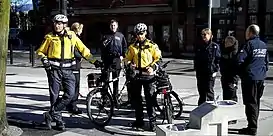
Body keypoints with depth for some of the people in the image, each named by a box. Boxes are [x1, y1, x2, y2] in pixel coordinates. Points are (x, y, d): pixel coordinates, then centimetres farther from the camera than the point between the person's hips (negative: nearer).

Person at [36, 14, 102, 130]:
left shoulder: (72, 36, 5)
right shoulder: (50, 37, 3)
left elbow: (83, 49, 8)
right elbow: (40, 51, 12)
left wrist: (93, 61, 1)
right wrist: (44, 60, -8)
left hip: (67, 69, 2)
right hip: (54, 69, -1)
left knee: (70, 94, -9)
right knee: (54, 96, 1)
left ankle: (50, 114, 3)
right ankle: (58, 120, 15)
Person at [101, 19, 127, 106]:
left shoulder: (120, 36, 11)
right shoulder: (106, 36, 10)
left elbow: (125, 47, 15)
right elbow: (102, 48, 11)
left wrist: (122, 56, 2)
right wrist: (103, 58, 3)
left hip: (117, 59, 0)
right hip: (107, 59, 0)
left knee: (116, 79, 4)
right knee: (106, 78, -6)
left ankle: (115, 97, 10)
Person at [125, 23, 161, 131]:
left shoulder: (152, 46, -2)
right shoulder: (133, 47, 7)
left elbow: (159, 58, 2)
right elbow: (127, 58, 17)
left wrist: (153, 67, -13)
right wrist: (130, 64, -4)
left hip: (148, 75, -4)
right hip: (137, 74, 4)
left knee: (149, 99, -3)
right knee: (136, 98, 8)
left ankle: (152, 121, 7)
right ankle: (139, 121, 20)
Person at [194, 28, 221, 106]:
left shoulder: (215, 46, -1)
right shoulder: (199, 47, 12)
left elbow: (218, 59, -4)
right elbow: (196, 59, 16)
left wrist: (215, 70, -10)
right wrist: (196, 69, 8)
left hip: (210, 73, -4)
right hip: (200, 72, 5)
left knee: (209, 91, -1)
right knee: (201, 91, 11)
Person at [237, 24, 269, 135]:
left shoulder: (249, 44, -12)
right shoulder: (263, 45, 12)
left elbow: (240, 60, -18)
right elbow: (266, 61, 18)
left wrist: (241, 73, -3)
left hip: (250, 77, -8)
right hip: (261, 78, 8)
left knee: (250, 103, -3)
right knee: (256, 102, 15)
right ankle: (253, 125, 23)